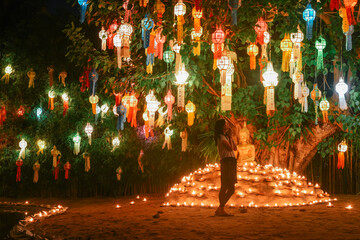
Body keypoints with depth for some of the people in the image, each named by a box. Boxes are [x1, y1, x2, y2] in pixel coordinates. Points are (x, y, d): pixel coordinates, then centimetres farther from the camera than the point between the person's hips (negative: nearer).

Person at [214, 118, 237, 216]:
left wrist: (230, 136, 13)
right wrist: (230, 136, -8)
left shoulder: (225, 137, 22)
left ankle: (221, 210, 12)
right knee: (231, 189, -13)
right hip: (227, 162, -10)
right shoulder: (221, 137, -8)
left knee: (224, 188, 9)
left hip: (230, 163, 10)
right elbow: (230, 148, -18)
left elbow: (235, 147, 18)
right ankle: (220, 209, -11)